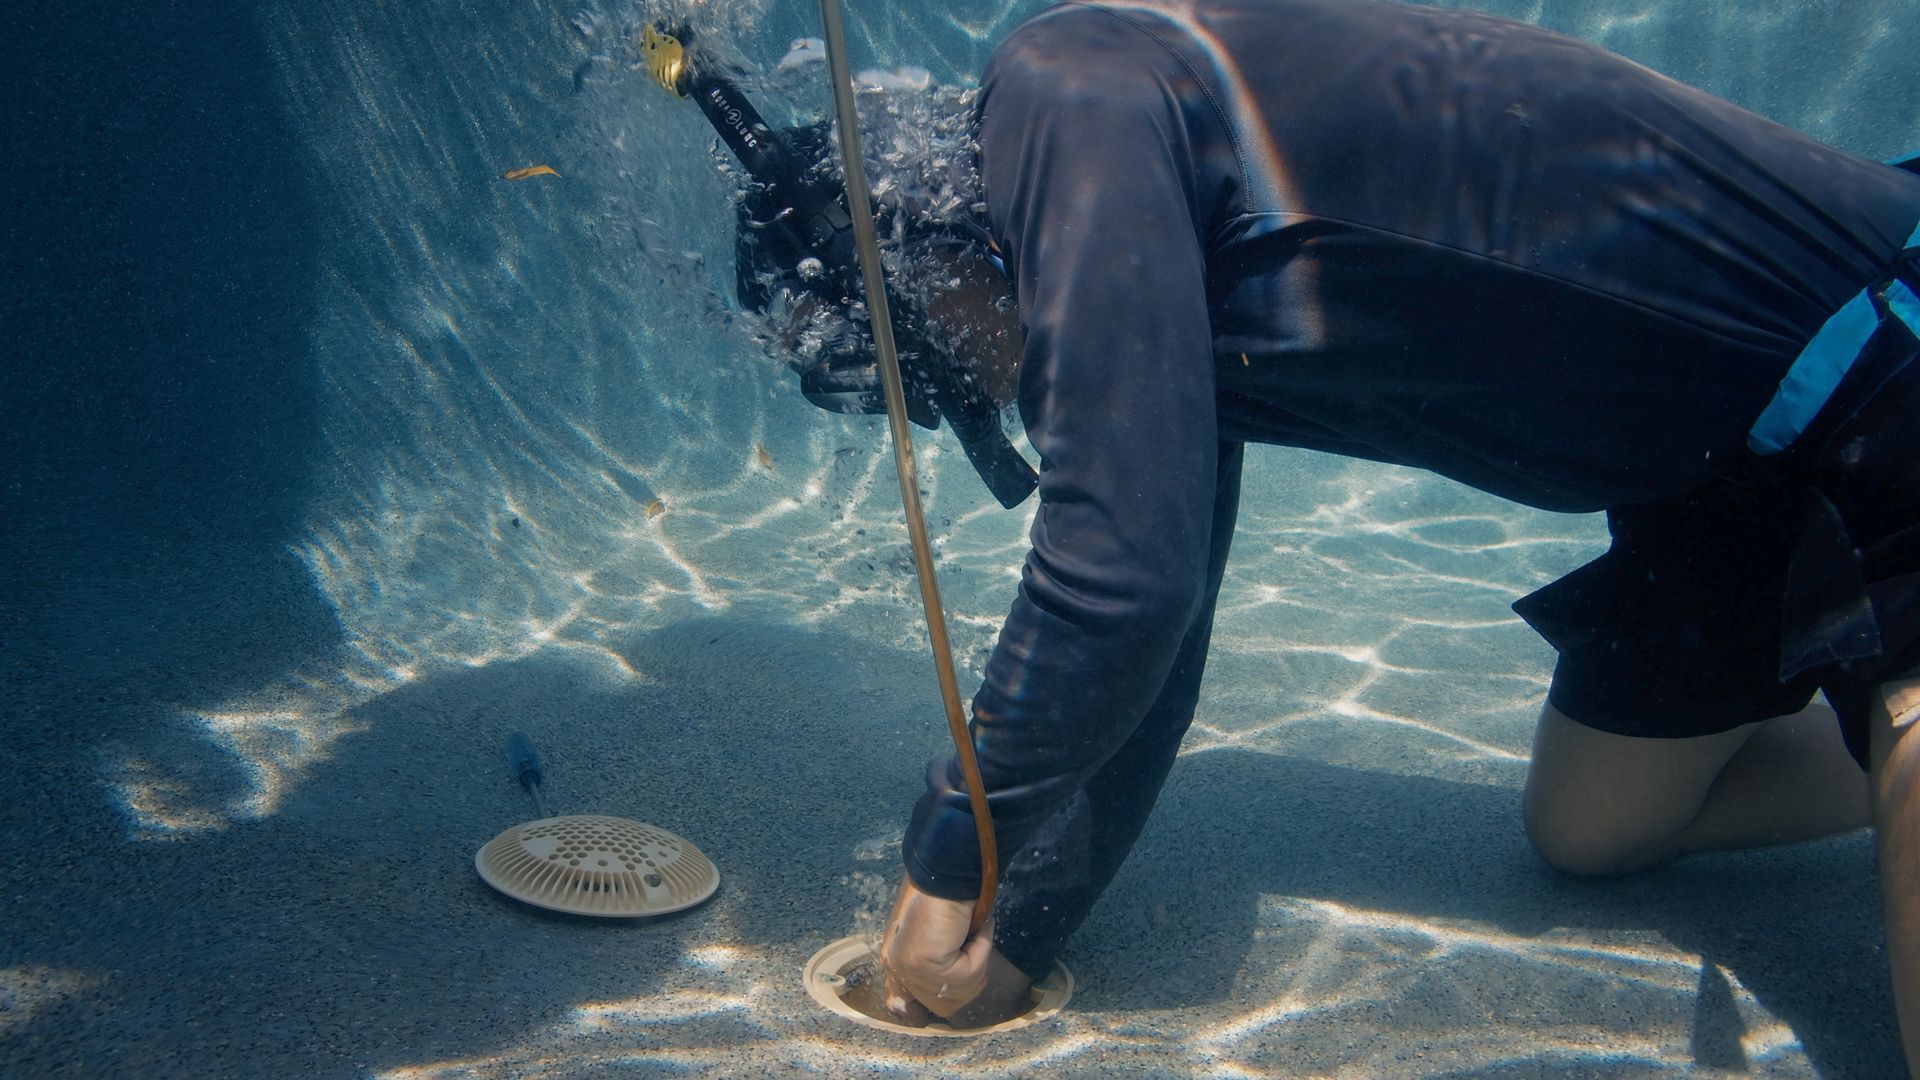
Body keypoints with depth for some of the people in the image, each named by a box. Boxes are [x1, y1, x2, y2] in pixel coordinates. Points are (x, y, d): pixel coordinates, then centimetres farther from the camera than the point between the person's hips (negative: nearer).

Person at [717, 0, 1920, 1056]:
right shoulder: (1166, 316, 8)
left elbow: (1124, 565, -27)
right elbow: (1145, 649, 12)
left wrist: (949, 854, -12)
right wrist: (1017, 939, 15)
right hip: (1733, 473, 9)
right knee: (1592, 828, 22)